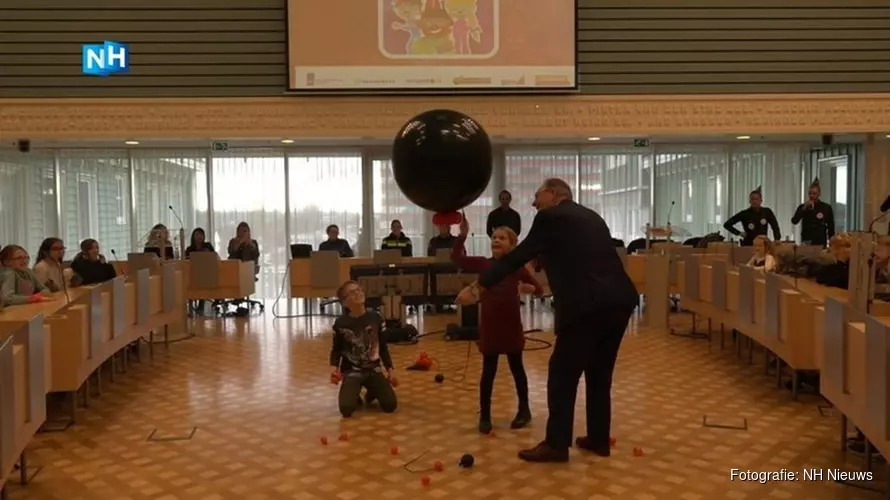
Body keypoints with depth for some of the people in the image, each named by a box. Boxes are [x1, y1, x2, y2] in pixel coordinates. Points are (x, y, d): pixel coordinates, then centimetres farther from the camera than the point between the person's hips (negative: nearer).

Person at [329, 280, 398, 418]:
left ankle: (372, 392, 21)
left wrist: (390, 370, 1)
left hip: (374, 369, 2)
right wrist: (334, 367, -18)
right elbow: (336, 349, 1)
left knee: (390, 405, -13)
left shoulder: (376, 318, -4)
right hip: (351, 371, -2)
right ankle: (355, 396, 14)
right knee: (346, 409, -24)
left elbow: (383, 347, 6)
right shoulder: (340, 323, -10)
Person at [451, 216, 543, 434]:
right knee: (488, 371, 5)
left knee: (516, 368, 14)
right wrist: (463, 234, -12)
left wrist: (529, 288, -23)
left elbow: (539, 289, -1)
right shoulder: (483, 264, 2)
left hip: (511, 325, -1)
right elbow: (456, 258, -4)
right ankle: (484, 416, 14)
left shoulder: (517, 267, -3)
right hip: (489, 326, 1)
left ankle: (524, 410, 29)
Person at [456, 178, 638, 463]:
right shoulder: (590, 216, 23)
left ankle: (556, 445, 7)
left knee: (562, 374, 2)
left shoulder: (550, 218, 0)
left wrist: (477, 288, 7)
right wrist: (539, 283, 40)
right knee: (599, 374, 19)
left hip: (587, 307, -8)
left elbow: (517, 257, 1)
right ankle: (599, 439, 26)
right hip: (619, 302, 8)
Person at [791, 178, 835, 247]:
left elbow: (831, 228, 5)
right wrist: (804, 208, -17)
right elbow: (794, 221, -10)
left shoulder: (826, 208, 2)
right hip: (806, 242, 0)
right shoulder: (803, 207, 4)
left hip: (820, 242, 0)